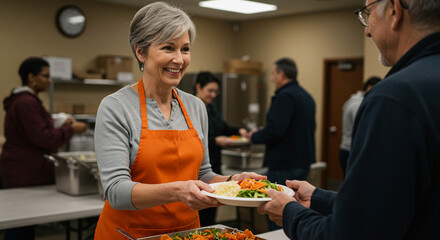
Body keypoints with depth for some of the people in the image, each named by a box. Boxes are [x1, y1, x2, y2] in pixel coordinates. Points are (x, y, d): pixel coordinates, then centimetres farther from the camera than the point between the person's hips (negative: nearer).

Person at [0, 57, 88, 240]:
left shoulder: (27, 100, 16)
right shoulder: (26, 103, -18)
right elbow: (42, 138, -21)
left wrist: (62, 125, 11)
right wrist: (70, 130, -11)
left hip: (29, 170, 10)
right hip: (24, 172, -10)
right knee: (20, 225, -3)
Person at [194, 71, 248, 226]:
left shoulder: (212, 108, 14)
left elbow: (224, 128, 22)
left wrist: (238, 131, 4)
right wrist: (215, 141, -23)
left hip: (214, 166, 8)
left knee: (211, 213, 12)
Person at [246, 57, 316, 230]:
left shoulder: (285, 96, -17)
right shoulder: (306, 96, 13)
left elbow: (275, 130, -26)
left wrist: (254, 137, -6)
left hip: (284, 166, -10)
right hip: (303, 163, 10)